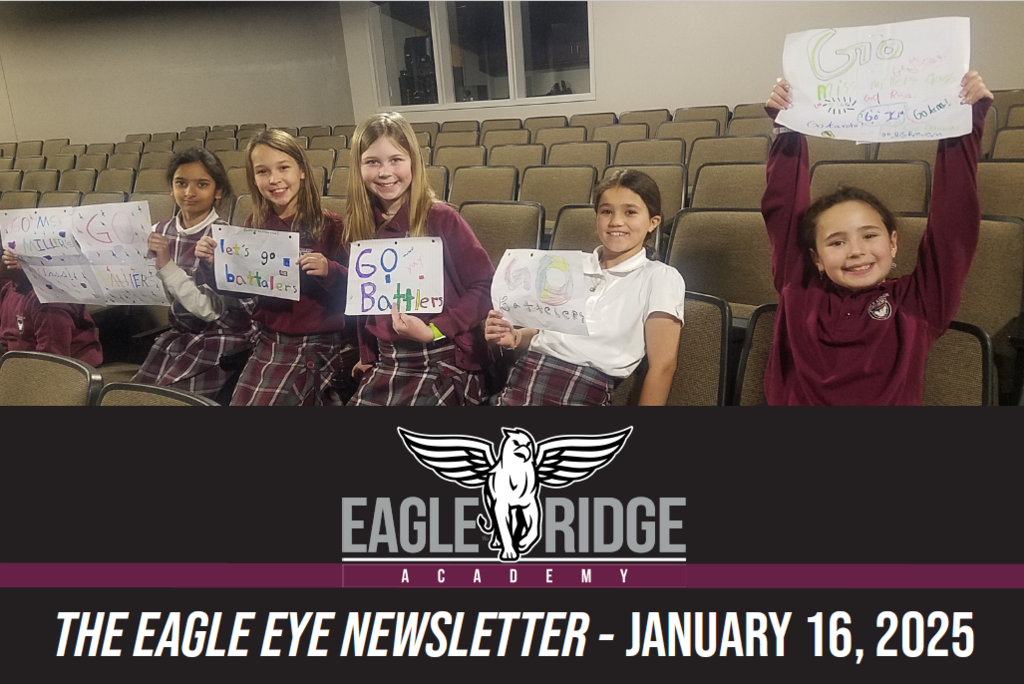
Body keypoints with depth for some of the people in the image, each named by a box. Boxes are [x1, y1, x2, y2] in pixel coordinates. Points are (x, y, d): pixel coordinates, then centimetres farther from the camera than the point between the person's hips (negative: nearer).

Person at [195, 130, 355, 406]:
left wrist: (329, 271, -26)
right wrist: (213, 263, -3)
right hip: (272, 340, 5)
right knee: (244, 399, -8)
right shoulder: (254, 226, 4)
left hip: (323, 342, -4)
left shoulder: (330, 226, -8)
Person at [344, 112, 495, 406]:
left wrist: (434, 330, -17)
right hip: (387, 362, 5)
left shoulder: (440, 218, -10)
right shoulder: (359, 225, 5)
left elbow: (485, 286, -9)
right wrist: (366, 354, 16)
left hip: (445, 359, -5)